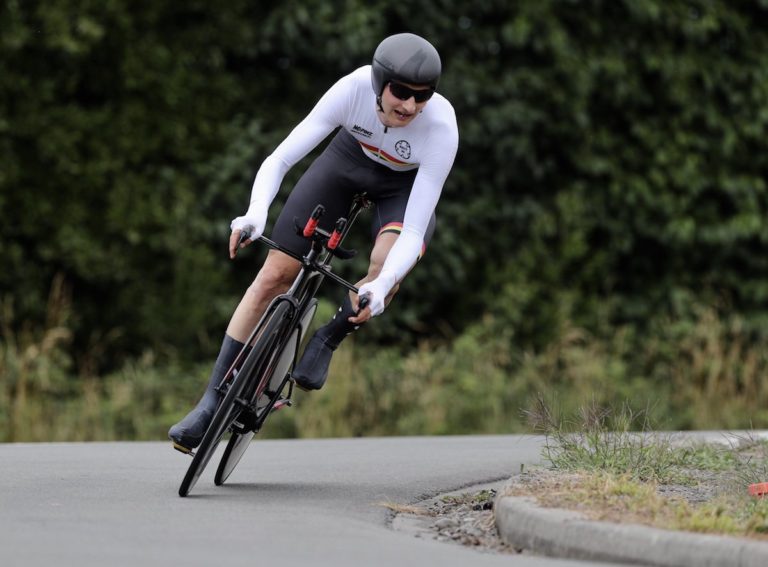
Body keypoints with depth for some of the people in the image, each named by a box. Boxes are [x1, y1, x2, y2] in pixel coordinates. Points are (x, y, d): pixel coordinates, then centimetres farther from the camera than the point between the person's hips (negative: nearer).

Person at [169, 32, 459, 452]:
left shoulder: (441, 127, -38)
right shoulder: (354, 89, -34)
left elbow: (414, 232, -38)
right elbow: (280, 159, -32)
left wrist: (380, 287, -54)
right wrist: (256, 213, -50)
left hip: (407, 185, -2)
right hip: (351, 155, 2)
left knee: (387, 266, -34)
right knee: (274, 275, -7)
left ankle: (327, 340, -4)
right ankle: (213, 402, 5)